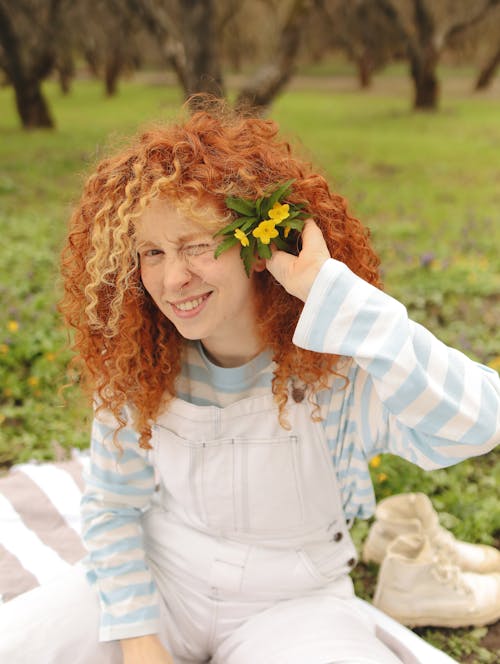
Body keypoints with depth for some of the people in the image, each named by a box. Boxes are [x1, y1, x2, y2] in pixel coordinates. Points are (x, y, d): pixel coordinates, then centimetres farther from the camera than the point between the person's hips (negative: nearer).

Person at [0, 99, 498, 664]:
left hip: (290, 602, -2)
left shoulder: (337, 366, -24)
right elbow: (111, 505, -2)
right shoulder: (135, 364, -12)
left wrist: (331, 288, -43)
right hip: (161, 579, 3)